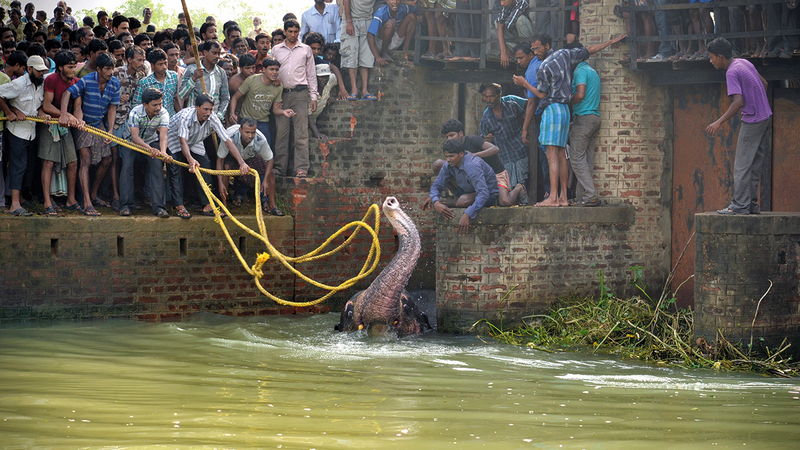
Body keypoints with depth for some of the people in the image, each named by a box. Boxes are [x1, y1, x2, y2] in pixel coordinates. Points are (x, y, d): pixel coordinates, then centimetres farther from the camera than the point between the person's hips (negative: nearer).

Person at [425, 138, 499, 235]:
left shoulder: (472, 165, -34)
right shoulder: (449, 165, -10)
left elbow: (484, 193, -41)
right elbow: (436, 186, -2)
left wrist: (467, 215, -51)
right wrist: (436, 203, -26)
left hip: (489, 196, -8)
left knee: (463, 201, -35)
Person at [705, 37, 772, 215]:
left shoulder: (732, 73, -16)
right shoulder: (744, 63, 11)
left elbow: (738, 102, -25)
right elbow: (764, 83, 22)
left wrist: (719, 122, -24)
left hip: (753, 122, -9)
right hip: (766, 118, 9)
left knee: (742, 165, -5)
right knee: (755, 165, 11)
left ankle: (740, 205, -7)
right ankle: (752, 204, 12)